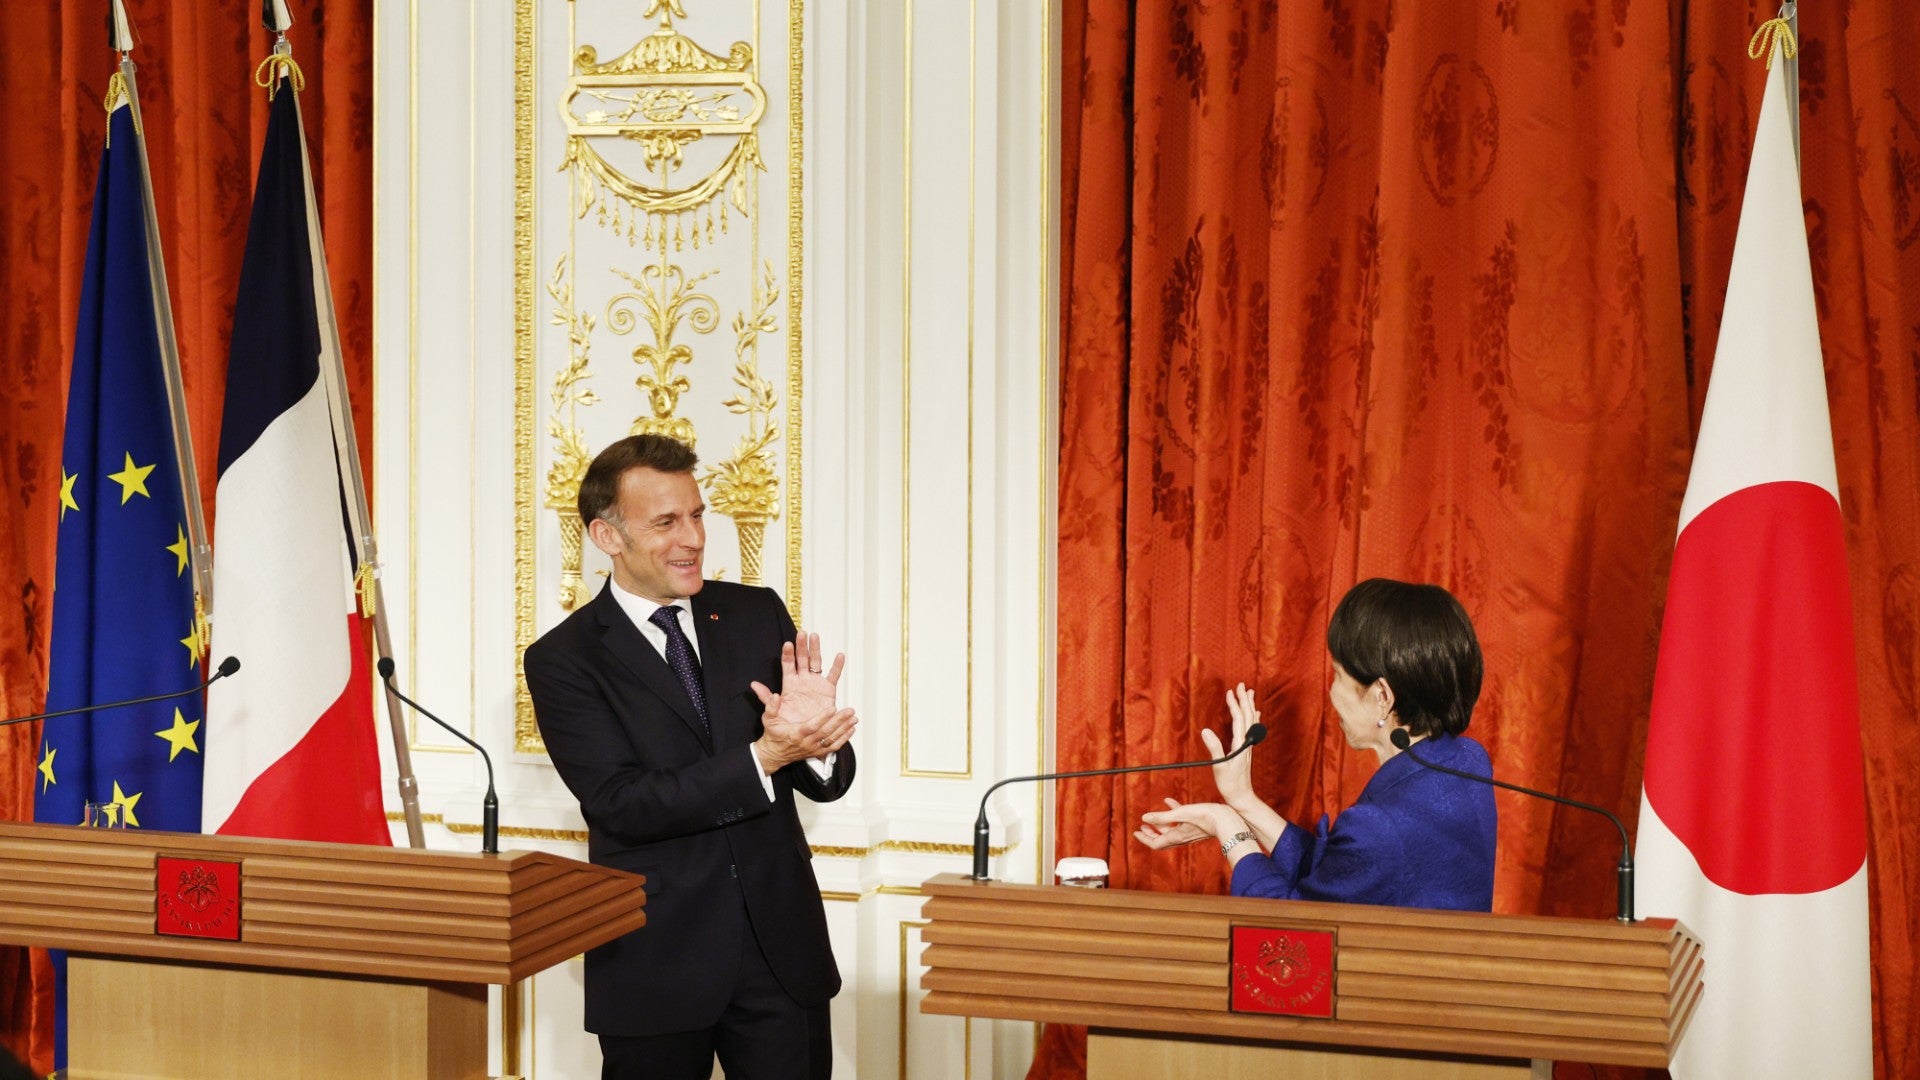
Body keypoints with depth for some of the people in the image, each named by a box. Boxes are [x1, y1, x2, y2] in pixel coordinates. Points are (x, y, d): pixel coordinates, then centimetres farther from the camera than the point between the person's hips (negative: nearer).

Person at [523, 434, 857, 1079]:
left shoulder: (757, 616, 5)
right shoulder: (565, 659, -5)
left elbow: (830, 778, 3)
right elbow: (622, 805, -15)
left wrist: (811, 733, -20)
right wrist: (764, 756, -24)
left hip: (782, 948, 3)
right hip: (656, 963, -2)